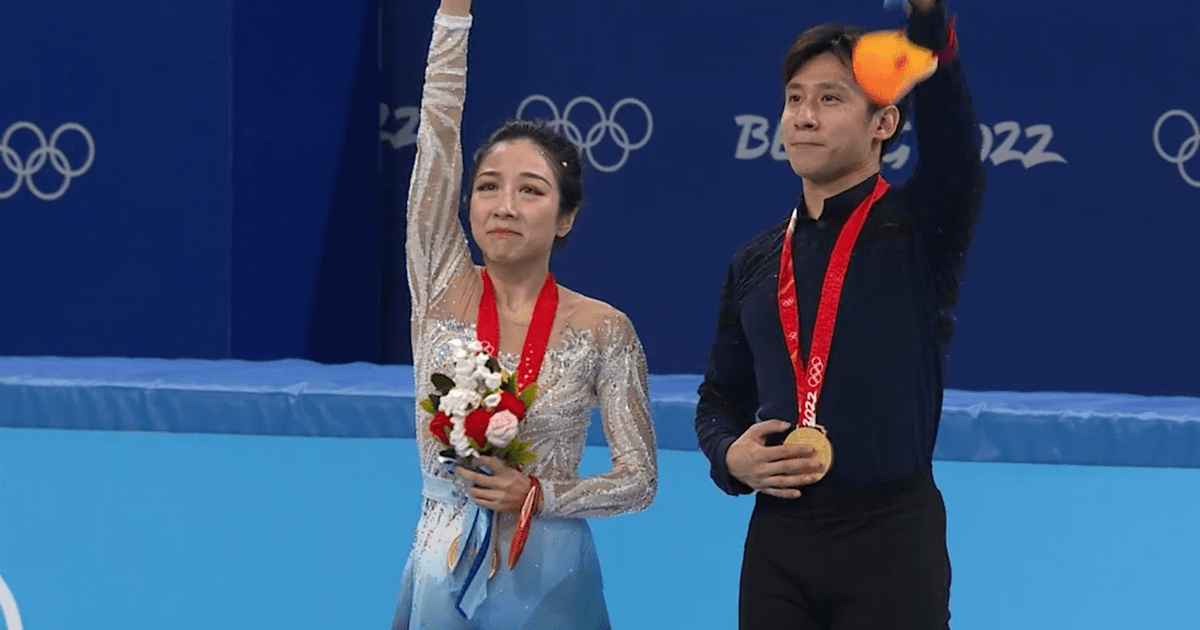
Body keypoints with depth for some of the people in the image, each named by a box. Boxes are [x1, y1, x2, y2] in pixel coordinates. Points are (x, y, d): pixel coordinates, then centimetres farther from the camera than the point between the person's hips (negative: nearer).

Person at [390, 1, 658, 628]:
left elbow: (640, 476, -2)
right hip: (444, 577, 1)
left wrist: (539, 494, -17)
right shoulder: (442, 290, -2)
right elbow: (438, 123, -8)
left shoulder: (603, 330, -5)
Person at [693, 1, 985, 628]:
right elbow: (720, 399, 22)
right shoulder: (754, 263, 15)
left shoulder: (919, 230, 1)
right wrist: (731, 457, -2)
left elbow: (948, 132, -20)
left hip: (890, 535, -4)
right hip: (778, 536, 4)